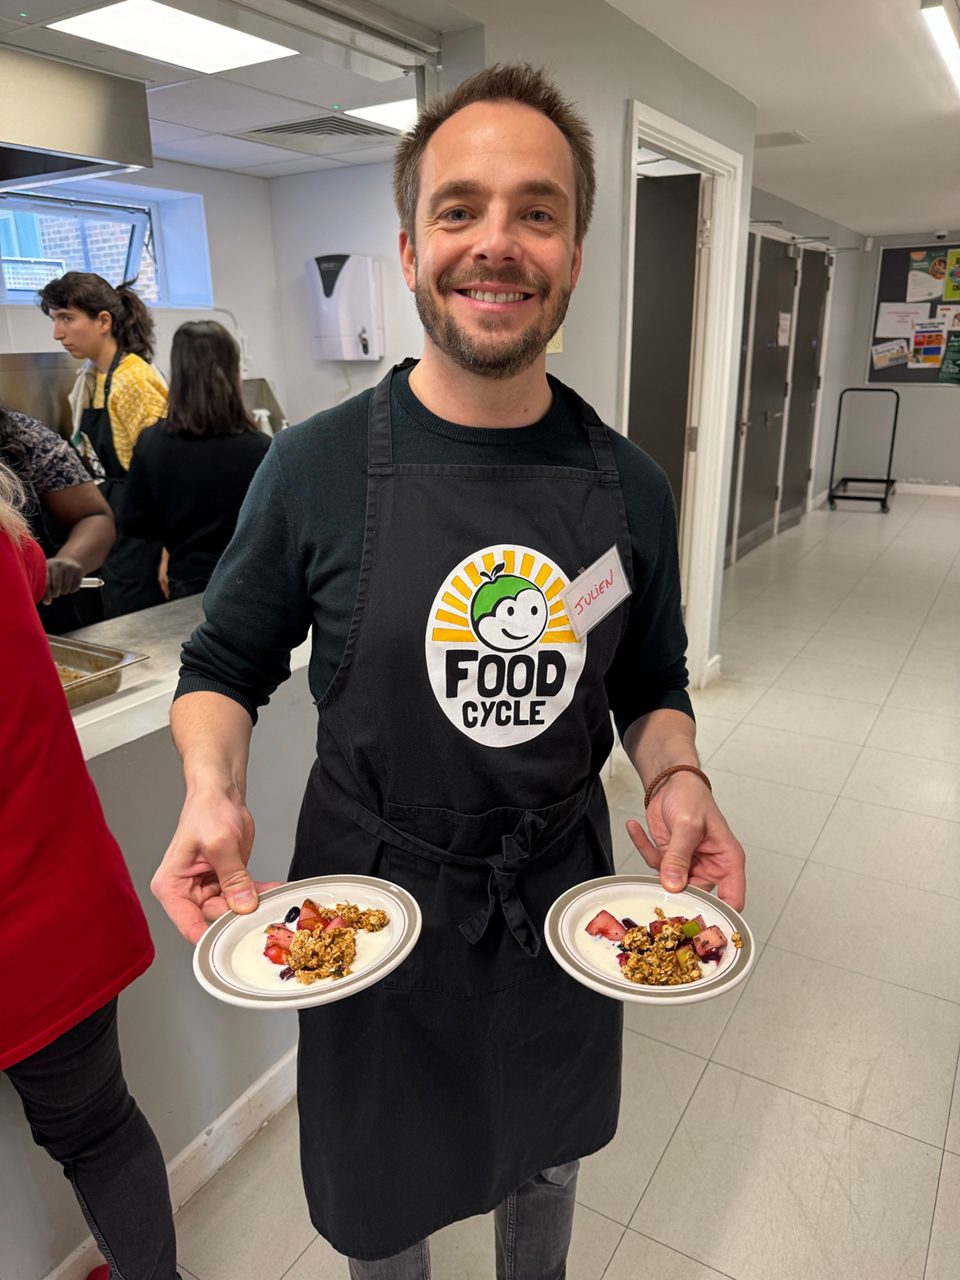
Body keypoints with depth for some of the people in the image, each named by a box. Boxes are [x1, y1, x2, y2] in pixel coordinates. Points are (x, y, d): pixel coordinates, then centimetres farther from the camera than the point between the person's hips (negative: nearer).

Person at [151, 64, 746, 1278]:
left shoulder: (630, 485, -7)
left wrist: (678, 778, -15)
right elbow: (224, 665, -3)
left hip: (563, 901, 3)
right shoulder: (316, 468, -15)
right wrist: (214, 792, -22)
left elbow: (652, 685, 5)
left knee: (546, 1163, 31)